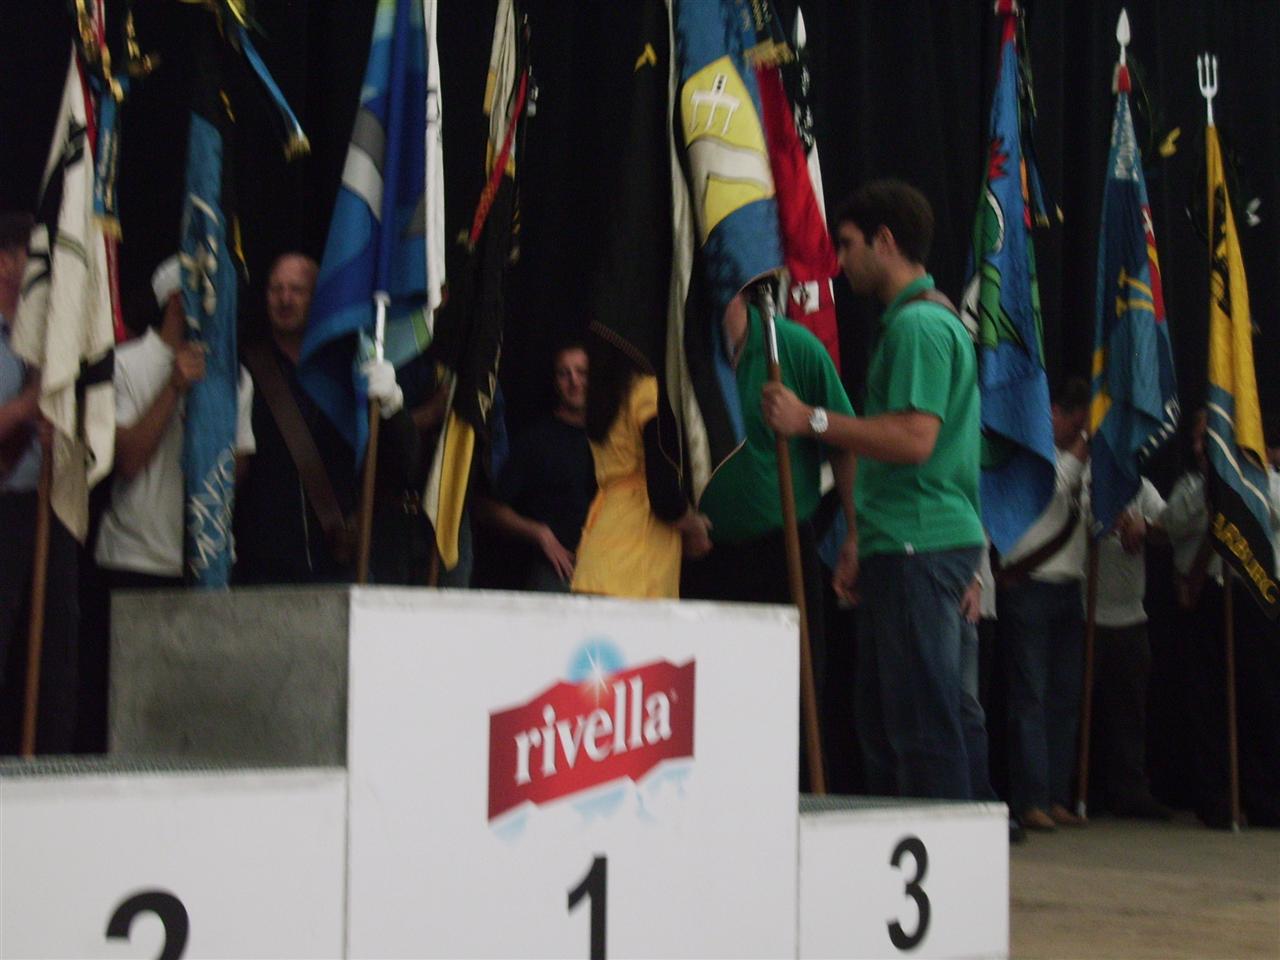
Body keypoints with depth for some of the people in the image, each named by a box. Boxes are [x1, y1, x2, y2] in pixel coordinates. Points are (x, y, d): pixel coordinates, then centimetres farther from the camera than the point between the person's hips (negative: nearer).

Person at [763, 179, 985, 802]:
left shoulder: (919, 324, -12)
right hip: (903, 547, 11)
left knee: (922, 721, -10)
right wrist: (864, 545, 25)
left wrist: (812, 421, -17)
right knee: (883, 721, 12)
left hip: (922, 548, -11)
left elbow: (914, 439, -23)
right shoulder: (926, 318, 22)